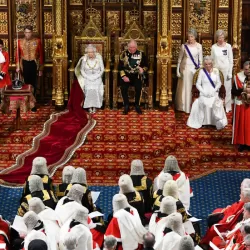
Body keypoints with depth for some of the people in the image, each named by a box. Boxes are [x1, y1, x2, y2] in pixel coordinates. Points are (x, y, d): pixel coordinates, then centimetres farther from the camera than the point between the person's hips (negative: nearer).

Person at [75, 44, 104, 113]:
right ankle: (89, 107, -13)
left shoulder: (99, 58, -8)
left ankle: (95, 107, -12)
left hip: (97, 78, 0)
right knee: (88, 90, -22)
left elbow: (102, 69, 0)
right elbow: (82, 70, 4)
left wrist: (96, 77, -9)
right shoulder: (84, 59, -6)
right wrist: (87, 77, -7)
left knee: (95, 90, -23)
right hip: (87, 78, 1)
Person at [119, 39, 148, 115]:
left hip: (137, 75, 0)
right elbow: (120, 67, 1)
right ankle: (126, 106, -8)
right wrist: (123, 76, -12)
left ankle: (137, 105, -8)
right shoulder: (124, 54, 2)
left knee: (138, 87, -28)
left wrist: (143, 70, -15)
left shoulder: (141, 54, 3)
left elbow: (146, 66, 8)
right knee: (123, 87, -26)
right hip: (126, 75, 0)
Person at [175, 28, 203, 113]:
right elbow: (180, 59, 4)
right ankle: (184, 106, 15)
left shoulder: (199, 46, 0)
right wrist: (178, 70, 2)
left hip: (195, 69, 0)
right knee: (185, 87, 5)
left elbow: (200, 60, 5)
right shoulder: (184, 46, -2)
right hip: (185, 68, 0)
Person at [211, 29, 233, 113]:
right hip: (216, 69, 2)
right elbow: (212, 60, 8)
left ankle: (227, 107, 11)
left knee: (226, 88, 2)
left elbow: (231, 61, -1)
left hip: (226, 69, -2)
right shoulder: (214, 47, 1)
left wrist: (230, 73, -5)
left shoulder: (228, 46, -4)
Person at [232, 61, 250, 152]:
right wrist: (242, 90, -23)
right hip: (241, 105, -1)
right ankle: (242, 143, 15)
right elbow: (233, 92, -6)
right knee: (241, 124, 6)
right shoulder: (238, 77, -5)